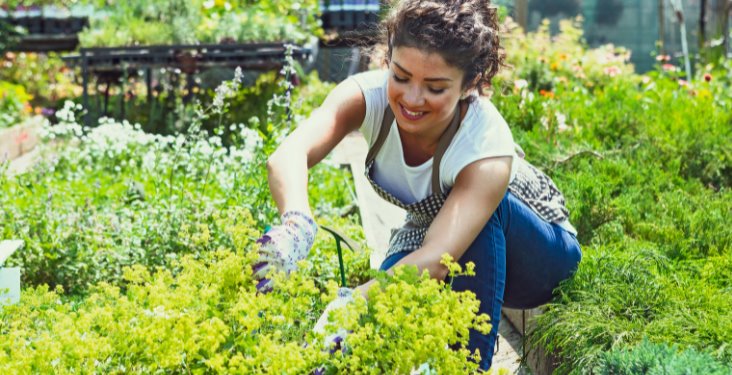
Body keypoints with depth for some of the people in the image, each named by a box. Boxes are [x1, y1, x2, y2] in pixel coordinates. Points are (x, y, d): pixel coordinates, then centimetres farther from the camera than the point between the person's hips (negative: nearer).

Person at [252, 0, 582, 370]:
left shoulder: (487, 145, -37)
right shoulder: (368, 94, -28)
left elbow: (437, 260, -49)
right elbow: (288, 155, -47)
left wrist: (348, 306, -65)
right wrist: (296, 225, -68)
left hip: (535, 247, -3)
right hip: (428, 232, 3)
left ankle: (473, 364, -21)